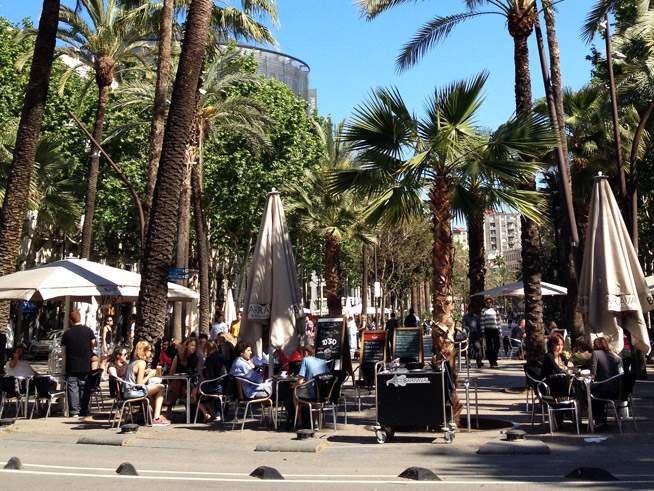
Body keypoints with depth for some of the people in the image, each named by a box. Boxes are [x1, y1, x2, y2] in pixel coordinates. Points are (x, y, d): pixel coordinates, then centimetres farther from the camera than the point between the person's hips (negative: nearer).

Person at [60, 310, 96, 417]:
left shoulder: (67, 333, -2)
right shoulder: (88, 330, -2)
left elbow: (63, 351, 0)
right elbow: (93, 344, 4)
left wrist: (65, 364, 11)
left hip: (71, 367, -1)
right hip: (86, 366, 1)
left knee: (72, 388, 3)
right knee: (85, 388, 10)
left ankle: (73, 411, 1)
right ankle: (84, 410, 13)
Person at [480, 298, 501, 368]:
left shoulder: (495, 310, 13)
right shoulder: (484, 311, 4)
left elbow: (499, 320, 14)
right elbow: (482, 322, 2)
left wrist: (500, 330, 8)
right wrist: (483, 332, -4)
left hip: (495, 329, 3)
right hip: (487, 330, -3)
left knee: (497, 345, 0)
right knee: (489, 346, -2)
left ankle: (494, 359, 22)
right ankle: (492, 363, 3)